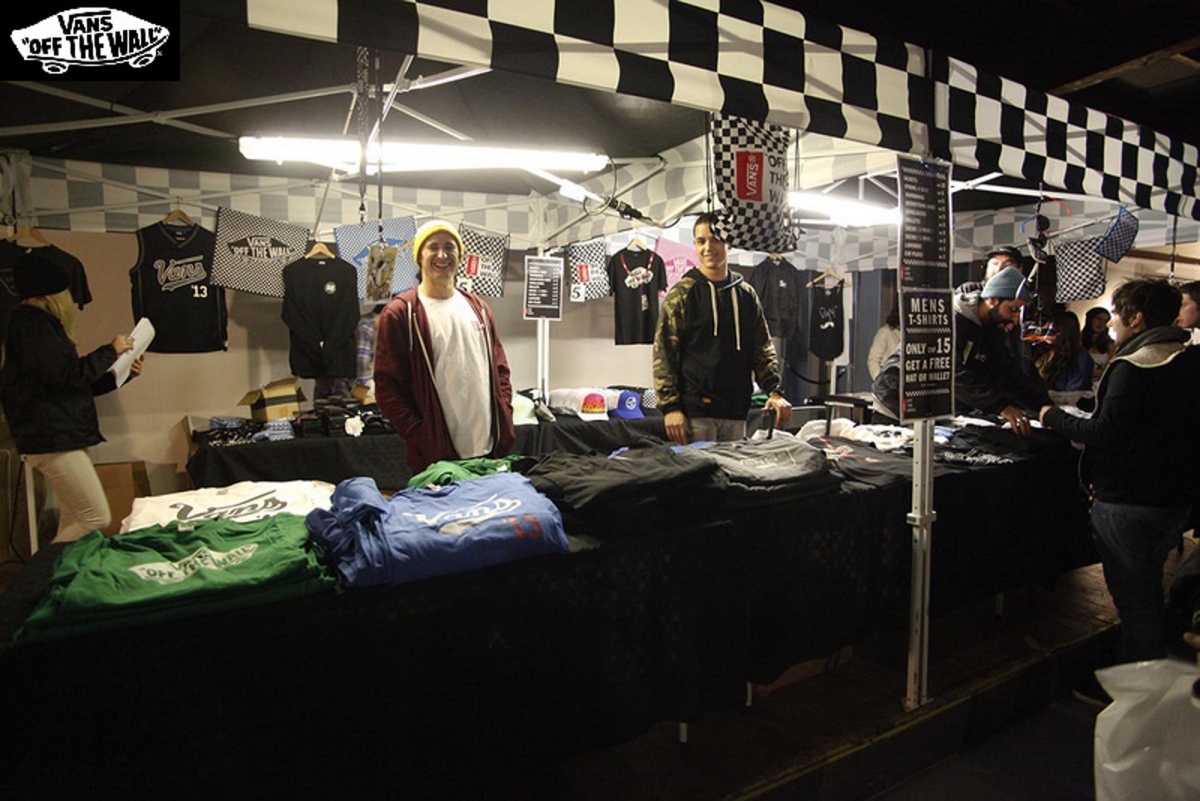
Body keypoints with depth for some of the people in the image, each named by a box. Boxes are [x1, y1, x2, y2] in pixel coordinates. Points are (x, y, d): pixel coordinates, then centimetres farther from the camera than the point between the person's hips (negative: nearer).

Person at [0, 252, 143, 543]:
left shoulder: (39, 322, 20)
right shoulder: (31, 322, -11)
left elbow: (76, 384, 24)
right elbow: (69, 376, -19)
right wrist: (111, 351, -7)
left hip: (57, 436, 11)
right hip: (51, 437, -11)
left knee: (73, 521, 11)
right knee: (96, 518, -12)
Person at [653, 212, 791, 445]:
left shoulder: (746, 294, 12)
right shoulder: (682, 294, 0)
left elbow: (763, 349, 13)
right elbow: (663, 354, -5)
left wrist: (774, 391, -2)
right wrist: (670, 407, -13)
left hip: (736, 413, 4)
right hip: (695, 412, -4)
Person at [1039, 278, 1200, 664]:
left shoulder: (1133, 367, -20)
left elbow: (1107, 433, -26)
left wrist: (1055, 418, -12)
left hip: (1128, 503, -9)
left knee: (1132, 599, 3)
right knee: (1150, 591, 23)